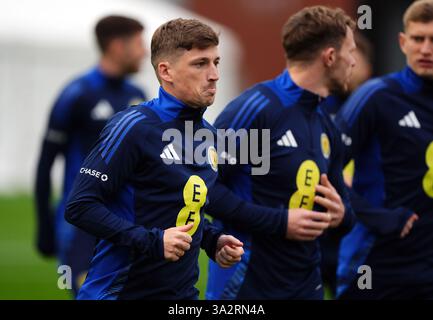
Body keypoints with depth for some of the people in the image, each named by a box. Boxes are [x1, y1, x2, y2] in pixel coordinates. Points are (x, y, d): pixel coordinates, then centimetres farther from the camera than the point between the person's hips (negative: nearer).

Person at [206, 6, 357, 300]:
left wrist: (340, 215, -4)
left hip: (306, 284, 7)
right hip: (246, 285, -7)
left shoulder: (327, 126, 11)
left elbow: (343, 209, 20)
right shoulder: (256, 108, -14)